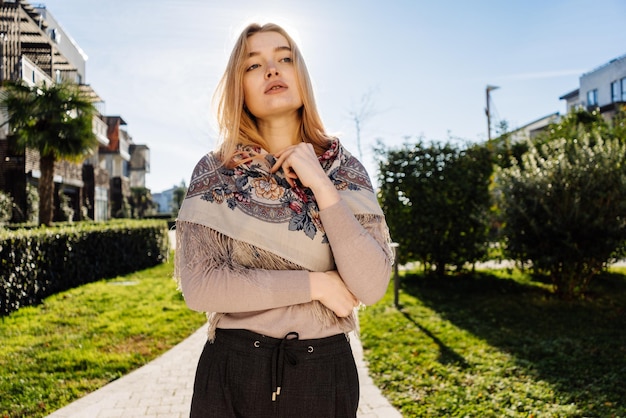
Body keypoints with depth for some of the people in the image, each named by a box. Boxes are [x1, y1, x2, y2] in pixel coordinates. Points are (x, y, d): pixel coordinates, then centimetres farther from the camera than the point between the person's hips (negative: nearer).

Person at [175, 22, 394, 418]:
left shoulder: (345, 170, -2)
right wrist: (315, 283, -14)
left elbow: (372, 286, -12)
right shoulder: (214, 173, -4)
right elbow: (199, 287, -14)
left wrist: (320, 185, -18)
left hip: (326, 371, 1)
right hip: (233, 371, -1)